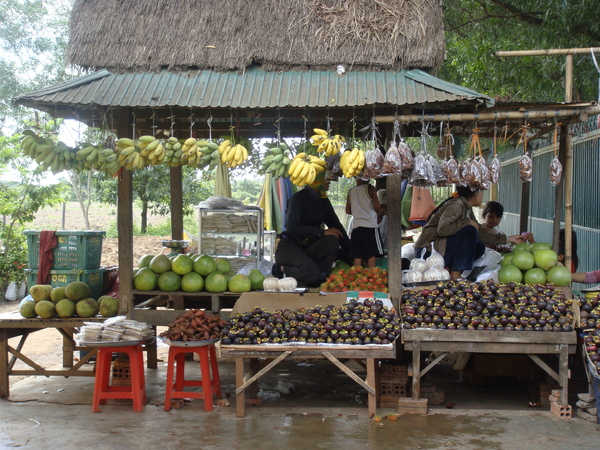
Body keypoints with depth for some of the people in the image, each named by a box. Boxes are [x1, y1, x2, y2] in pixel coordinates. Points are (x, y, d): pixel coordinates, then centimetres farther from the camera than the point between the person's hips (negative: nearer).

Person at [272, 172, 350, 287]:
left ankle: (319, 279, -13)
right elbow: (292, 228, -23)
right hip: (290, 246, -6)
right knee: (312, 273, -31)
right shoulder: (298, 198, -11)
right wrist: (322, 232, -24)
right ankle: (282, 269, -4)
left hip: (308, 247, 6)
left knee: (332, 242, -23)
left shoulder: (323, 201, 10)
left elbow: (337, 227, 10)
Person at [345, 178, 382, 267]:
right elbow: (377, 206, -8)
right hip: (370, 225, -4)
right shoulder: (370, 188, -2)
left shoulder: (351, 191, 10)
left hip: (356, 226, 4)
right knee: (372, 254, -2)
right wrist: (376, 213, 13)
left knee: (357, 256, 3)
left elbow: (348, 211, 13)